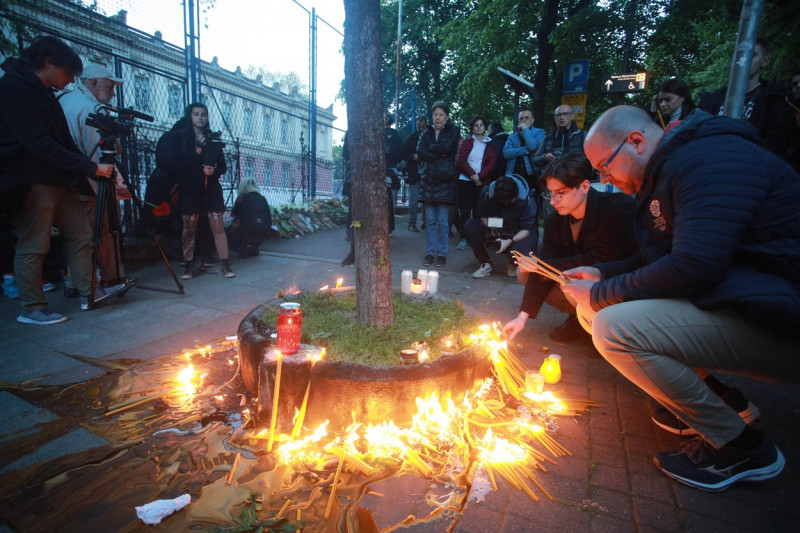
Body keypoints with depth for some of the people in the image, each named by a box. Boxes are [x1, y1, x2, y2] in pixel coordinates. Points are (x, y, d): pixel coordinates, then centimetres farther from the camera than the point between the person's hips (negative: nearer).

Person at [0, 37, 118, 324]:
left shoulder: (44, 93, 18)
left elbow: (63, 142, 19)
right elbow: (38, 144, -20)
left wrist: (91, 166, 7)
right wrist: (91, 168, -21)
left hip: (59, 179, 9)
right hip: (33, 181, -9)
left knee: (79, 235, 8)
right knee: (32, 246, -4)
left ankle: (89, 294, 13)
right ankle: (32, 309, 6)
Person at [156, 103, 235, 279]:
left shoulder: (212, 138, 12)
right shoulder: (179, 137, 4)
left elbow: (223, 165, 12)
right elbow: (177, 164, -7)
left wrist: (214, 170, -10)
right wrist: (196, 152, -17)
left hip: (211, 188, 2)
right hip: (189, 190, -1)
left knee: (217, 226, -6)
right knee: (189, 227, 0)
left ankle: (225, 265, -5)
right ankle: (189, 266, 9)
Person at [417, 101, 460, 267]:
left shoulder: (453, 131, 9)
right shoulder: (426, 133, 16)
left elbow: (447, 147, -11)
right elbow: (420, 152, 0)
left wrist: (430, 149, 1)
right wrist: (439, 154, -9)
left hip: (445, 180, -2)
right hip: (428, 179, 3)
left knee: (442, 220, -3)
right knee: (430, 220, 2)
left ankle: (442, 254, 6)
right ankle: (429, 253, 9)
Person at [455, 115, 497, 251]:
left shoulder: (490, 144, 12)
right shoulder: (466, 142, 10)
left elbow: (491, 164, 1)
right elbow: (461, 160, -2)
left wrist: (479, 176, -14)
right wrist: (472, 175, -13)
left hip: (482, 182, 1)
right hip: (466, 180, -1)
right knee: (465, 210, -3)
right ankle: (463, 239, -2)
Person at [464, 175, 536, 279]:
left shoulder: (526, 200, -23)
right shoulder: (486, 193, -16)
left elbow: (526, 229, -22)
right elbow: (482, 216, -3)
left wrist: (510, 241, -39)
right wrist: (490, 227, -25)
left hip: (517, 234, -3)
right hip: (495, 231, 3)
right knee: (470, 226, -23)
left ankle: (512, 263, 8)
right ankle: (485, 263, -8)